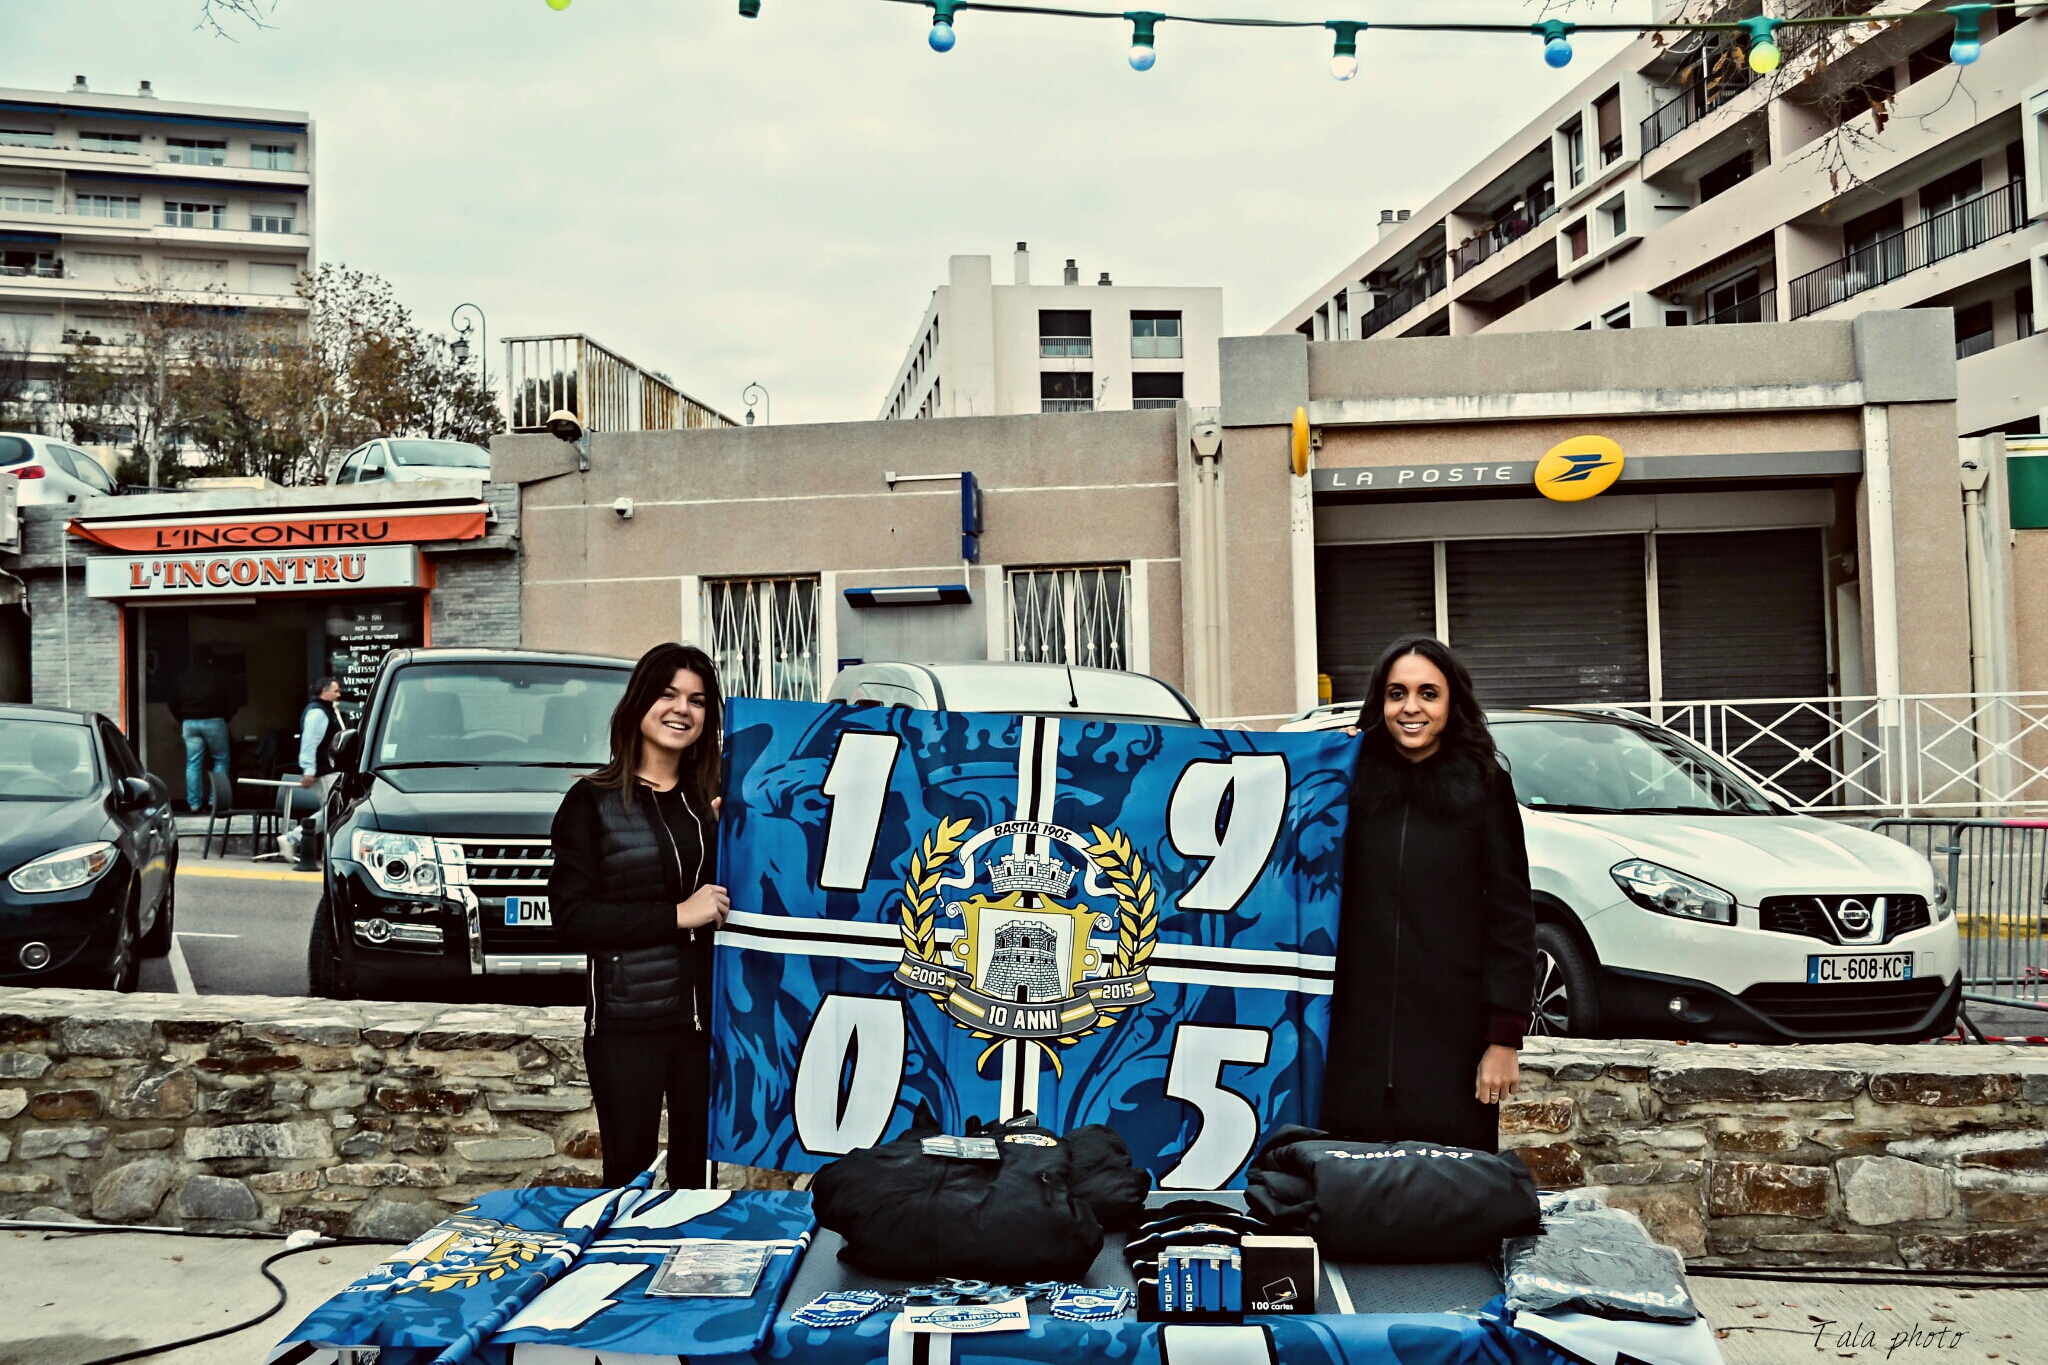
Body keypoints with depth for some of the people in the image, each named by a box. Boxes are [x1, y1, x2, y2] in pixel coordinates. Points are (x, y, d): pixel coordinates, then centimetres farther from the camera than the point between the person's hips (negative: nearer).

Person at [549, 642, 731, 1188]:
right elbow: (571, 919, -10)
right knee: (631, 1173, 4)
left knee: (697, 1172, 12)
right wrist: (677, 915, -16)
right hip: (627, 1021, -4)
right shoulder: (592, 803, -2)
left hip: (706, 1015, 4)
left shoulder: (714, 802, 11)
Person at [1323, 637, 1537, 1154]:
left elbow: (1511, 914, 0)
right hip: (1359, 1039, 1)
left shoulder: (1483, 786, 3)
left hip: (1452, 1040, -1)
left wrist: (1504, 1039, -4)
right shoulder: (1352, 782, 7)